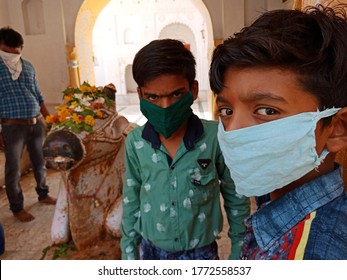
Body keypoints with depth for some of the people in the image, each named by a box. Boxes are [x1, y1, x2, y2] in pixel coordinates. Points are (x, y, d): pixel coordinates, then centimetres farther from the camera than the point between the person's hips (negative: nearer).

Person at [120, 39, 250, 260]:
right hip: (151, 251, 2)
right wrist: (129, 251, 7)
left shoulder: (216, 138, -20)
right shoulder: (135, 142, -12)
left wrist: (239, 250, 1)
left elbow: (236, 198, -7)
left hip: (201, 252, -1)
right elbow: (131, 200, 1)